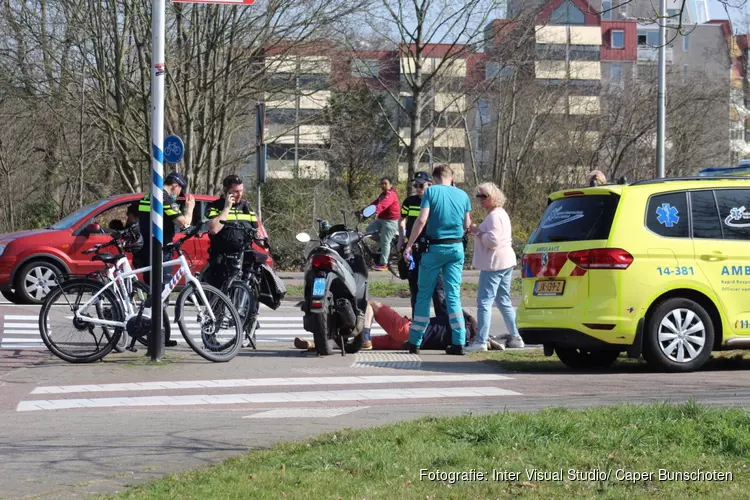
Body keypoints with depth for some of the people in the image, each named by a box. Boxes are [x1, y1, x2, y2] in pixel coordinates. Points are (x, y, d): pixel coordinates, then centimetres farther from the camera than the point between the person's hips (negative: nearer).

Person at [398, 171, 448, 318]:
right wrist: (401, 238, 8)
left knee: (437, 285, -6)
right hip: (413, 249, 4)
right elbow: (401, 220, 18)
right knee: (415, 284, 11)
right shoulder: (410, 201, 5)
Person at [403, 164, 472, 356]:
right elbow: (467, 225, 11)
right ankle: (459, 342, -1)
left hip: (434, 248, -3)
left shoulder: (431, 192, -5)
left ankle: (415, 342, 9)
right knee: (454, 295, 5)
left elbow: (422, 220, -13)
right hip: (456, 248, 3)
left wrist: (409, 245, -10)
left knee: (424, 295, 5)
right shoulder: (463, 195, 6)